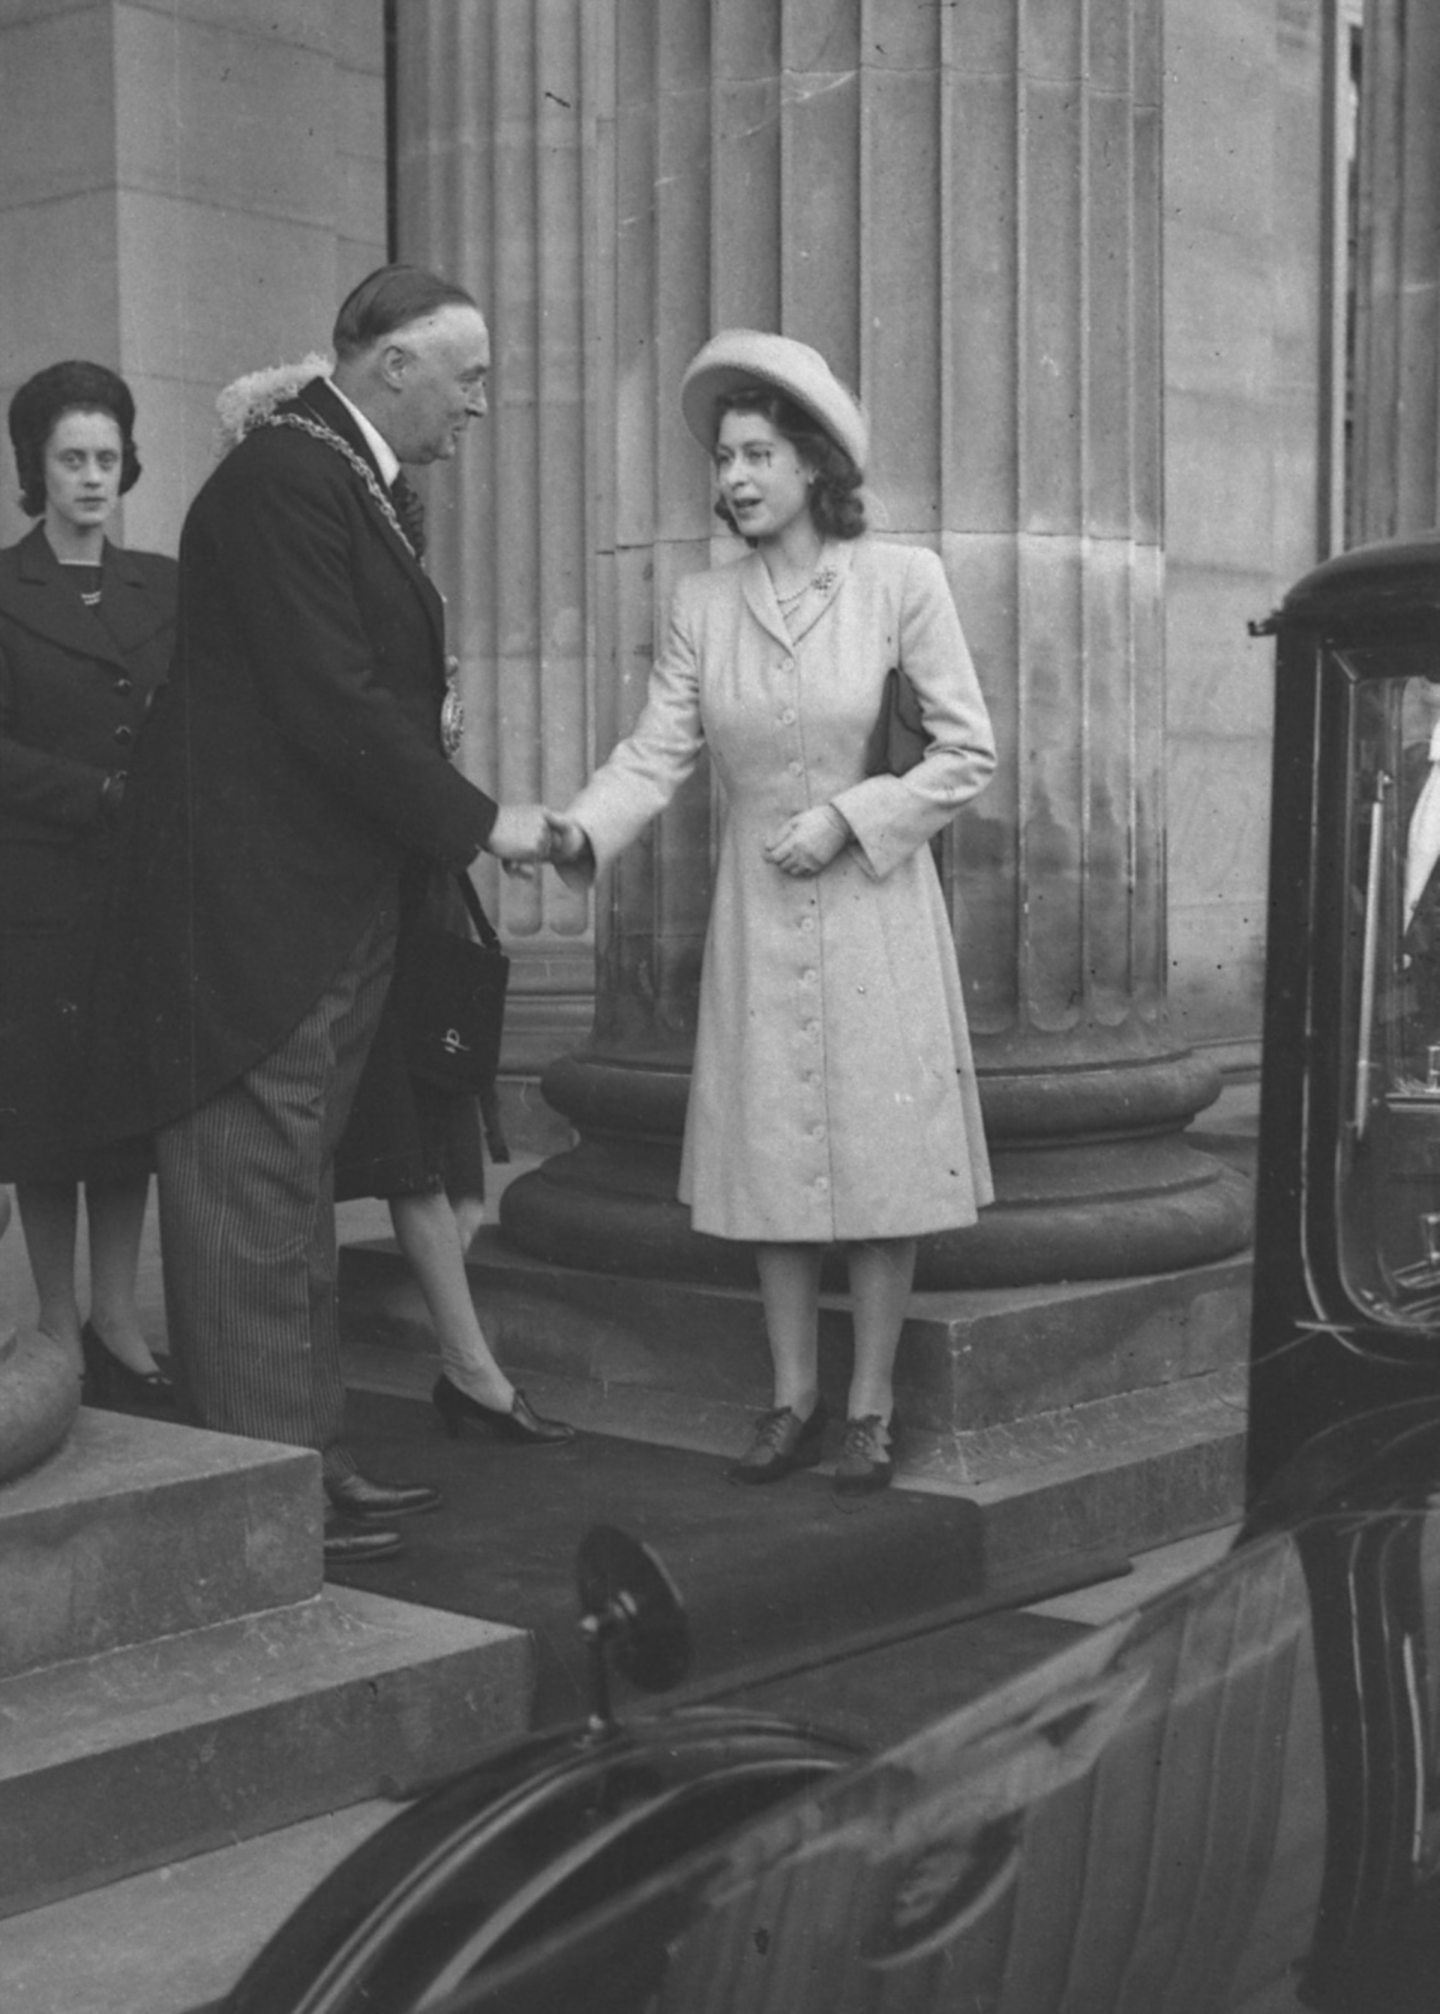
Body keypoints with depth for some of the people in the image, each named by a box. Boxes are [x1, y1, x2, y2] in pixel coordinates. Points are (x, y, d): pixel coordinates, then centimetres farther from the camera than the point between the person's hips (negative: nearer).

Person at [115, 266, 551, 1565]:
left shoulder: (369, 483, 14)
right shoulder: (281, 481, -17)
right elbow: (327, 701, -22)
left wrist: (427, 705, 3)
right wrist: (475, 823, -15)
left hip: (337, 898, 10)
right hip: (255, 905, -10)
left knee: (296, 1193, 15)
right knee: (253, 1190, -3)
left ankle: (313, 1459, 25)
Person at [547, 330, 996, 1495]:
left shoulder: (901, 580, -6)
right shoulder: (702, 606, 3)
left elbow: (968, 752, -5)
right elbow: (656, 756, -4)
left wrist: (849, 813, -14)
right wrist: (579, 832, -21)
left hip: (873, 909, -3)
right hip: (756, 914, 3)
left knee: (878, 1157, 1)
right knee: (771, 1158, 7)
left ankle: (871, 1406, 14)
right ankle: (795, 1398, 19)